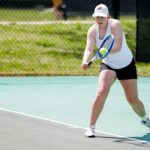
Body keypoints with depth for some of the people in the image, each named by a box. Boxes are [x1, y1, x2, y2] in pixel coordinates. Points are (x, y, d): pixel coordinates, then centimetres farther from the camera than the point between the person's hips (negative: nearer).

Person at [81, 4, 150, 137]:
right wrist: (85, 61, -43)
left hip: (127, 65, -2)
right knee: (102, 92, -24)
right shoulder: (93, 31, -12)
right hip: (108, 66, 2)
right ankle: (91, 127, -19)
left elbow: (118, 47, -35)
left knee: (133, 100, 5)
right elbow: (89, 50, -22)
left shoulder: (115, 25, -24)